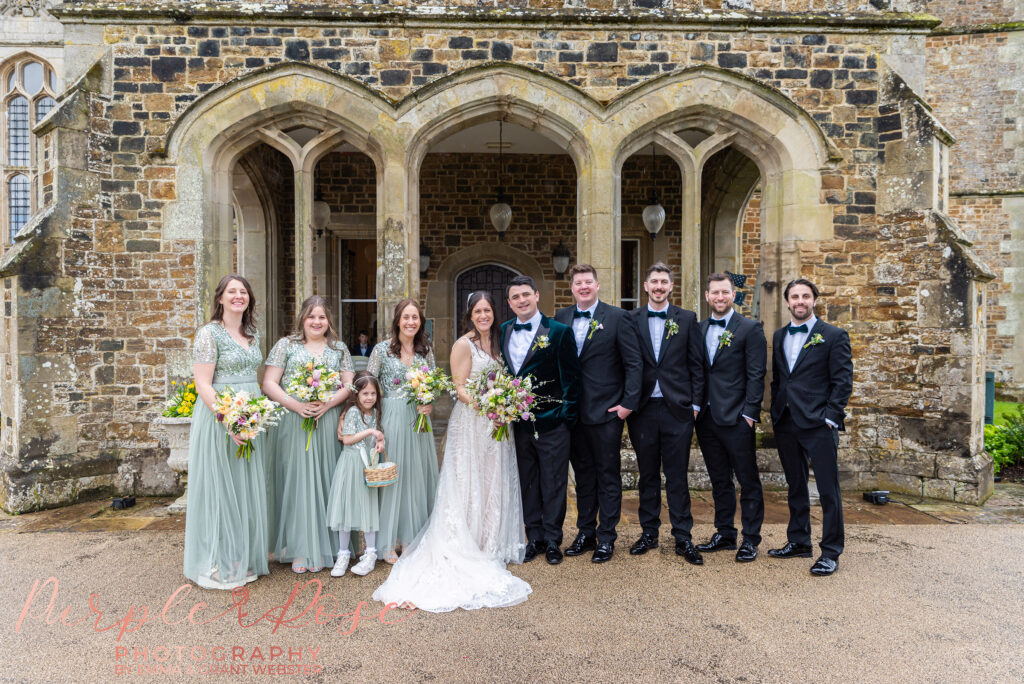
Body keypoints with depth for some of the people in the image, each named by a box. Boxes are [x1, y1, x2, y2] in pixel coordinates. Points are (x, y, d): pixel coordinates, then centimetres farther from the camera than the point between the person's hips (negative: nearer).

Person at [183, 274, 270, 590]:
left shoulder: (252, 334, 12)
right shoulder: (209, 333, -9)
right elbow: (203, 385, -14)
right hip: (218, 416, -7)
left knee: (247, 488, 12)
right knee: (220, 487, 2)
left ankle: (244, 559, 25)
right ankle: (217, 565, 16)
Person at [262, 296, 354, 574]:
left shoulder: (339, 349, 11)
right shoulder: (286, 345, 5)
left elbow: (348, 385, 6)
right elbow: (269, 384, -1)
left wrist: (327, 404, -12)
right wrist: (296, 405, -14)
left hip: (328, 423, 2)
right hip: (293, 423, -2)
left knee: (324, 480, 4)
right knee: (296, 480, -2)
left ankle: (322, 548, 14)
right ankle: (298, 549, 9)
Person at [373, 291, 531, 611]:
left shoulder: (495, 343, 13)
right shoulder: (463, 345, -9)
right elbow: (459, 388, -14)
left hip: (495, 425, 7)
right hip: (470, 423, -7)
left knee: (492, 484, 13)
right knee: (468, 485, -2)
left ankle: (489, 546, 26)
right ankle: (463, 550, 8)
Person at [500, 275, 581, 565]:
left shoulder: (559, 331, -5)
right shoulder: (503, 332, 7)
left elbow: (571, 376, -5)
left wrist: (568, 415, -9)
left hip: (551, 423, -4)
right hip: (518, 422, 4)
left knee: (553, 485, 7)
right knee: (527, 484, 14)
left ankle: (552, 541, 22)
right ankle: (534, 538, 28)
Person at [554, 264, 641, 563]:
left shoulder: (616, 317, -5)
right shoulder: (561, 318, 7)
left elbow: (634, 364, -5)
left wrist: (628, 403, -10)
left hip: (606, 412, -4)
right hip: (572, 412, 4)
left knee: (608, 475, 7)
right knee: (583, 474, 15)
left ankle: (606, 538, 20)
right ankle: (585, 533, 28)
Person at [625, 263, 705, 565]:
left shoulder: (687, 319, 5)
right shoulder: (631, 320, 5)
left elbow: (697, 365, 4)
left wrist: (695, 404, -1)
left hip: (677, 409, -1)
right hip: (643, 410, 1)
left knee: (677, 477, 5)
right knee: (647, 475, 12)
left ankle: (683, 538, 17)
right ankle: (649, 532, 25)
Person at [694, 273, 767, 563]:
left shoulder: (750, 329, -3)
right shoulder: (699, 329, 11)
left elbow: (756, 375, -8)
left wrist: (749, 413, -13)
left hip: (736, 419, -5)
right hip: (707, 417, 5)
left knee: (748, 480, 5)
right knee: (719, 481, 15)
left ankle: (750, 539, 17)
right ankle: (724, 534, 27)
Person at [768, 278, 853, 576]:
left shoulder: (834, 336, -2)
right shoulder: (779, 336, 14)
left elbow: (843, 381, -5)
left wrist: (830, 417, -12)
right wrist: (776, 413, 9)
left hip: (818, 425, -5)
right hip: (786, 423, 5)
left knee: (828, 491, 1)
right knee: (795, 487, 15)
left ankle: (831, 552, 12)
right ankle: (798, 542, 28)